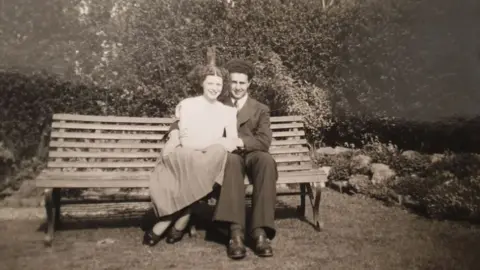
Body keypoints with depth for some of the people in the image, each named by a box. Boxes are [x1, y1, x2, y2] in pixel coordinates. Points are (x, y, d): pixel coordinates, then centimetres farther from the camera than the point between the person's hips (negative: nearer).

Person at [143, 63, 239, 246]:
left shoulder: (228, 111, 13)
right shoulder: (187, 104, 7)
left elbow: (232, 142, -1)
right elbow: (185, 141, -5)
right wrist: (217, 143, -11)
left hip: (211, 162, 3)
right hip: (184, 159, -2)